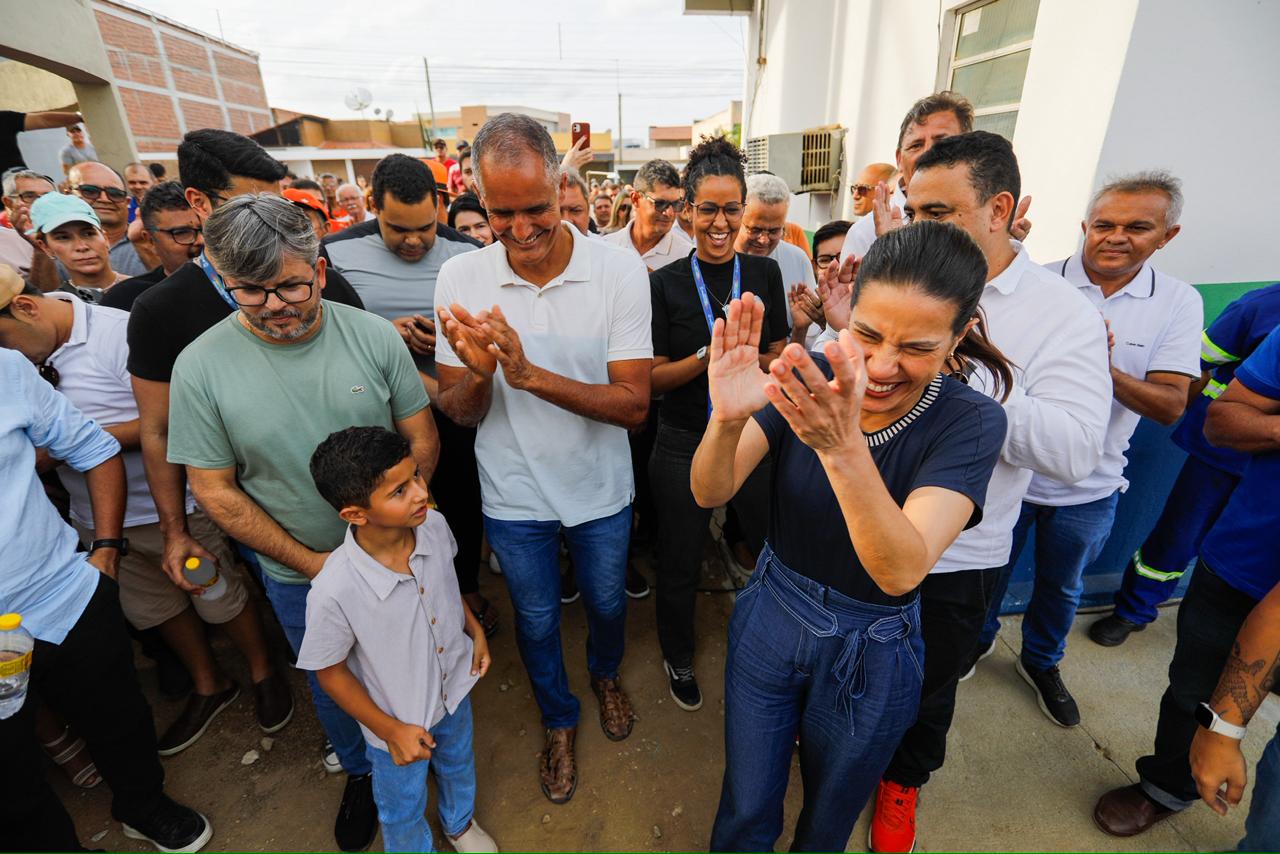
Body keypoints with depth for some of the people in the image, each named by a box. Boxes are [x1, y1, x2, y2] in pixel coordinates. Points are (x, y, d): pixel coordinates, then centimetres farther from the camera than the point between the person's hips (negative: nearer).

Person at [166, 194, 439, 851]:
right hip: (296, 573, 0)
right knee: (332, 686, 23)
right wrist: (312, 562, -13)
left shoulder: (374, 335, -13)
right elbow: (215, 491, -9)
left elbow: (422, 438, -7)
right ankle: (361, 773, 53)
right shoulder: (201, 366, -15)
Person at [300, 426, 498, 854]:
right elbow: (330, 673, -19)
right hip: (397, 721, -4)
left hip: (454, 687, 5)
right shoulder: (335, 591, -37)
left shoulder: (434, 524, -24)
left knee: (458, 765, 34)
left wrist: (475, 630, -3)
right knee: (403, 807, 27)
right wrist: (390, 730, -14)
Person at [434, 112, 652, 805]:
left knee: (606, 603, 24)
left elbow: (634, 405, -22)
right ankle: (559, 721, 52)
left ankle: (605, 674, 61)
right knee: (536, 621, 21)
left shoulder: (620, 272, -18)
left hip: (600, 491, 0)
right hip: (513, 497, 1)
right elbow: (456, 412, -8)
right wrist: (478, 374, -31)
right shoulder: (459, 279, -13)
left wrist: (531, 375, -34)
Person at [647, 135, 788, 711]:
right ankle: (678, 657, 42)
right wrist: (709, 355, -23)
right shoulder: (666, 283, -5)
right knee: (680, 562, 14)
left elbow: (780, 360, 4)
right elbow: (652, 378, -7)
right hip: (684, 446, -1)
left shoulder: (764, 273, 1)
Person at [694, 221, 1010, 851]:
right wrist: (727, 419, -44)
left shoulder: (970, 421, -21)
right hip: (767, 620, 1)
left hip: (869, 655, -1)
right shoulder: (807, 383, -16)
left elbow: (901, 570, -34)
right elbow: (710, 493, -23)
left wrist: (843, 447, -50)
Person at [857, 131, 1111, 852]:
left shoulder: (1063, 313, -12)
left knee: (928, 684, 23)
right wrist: (842, 332, -19)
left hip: (955, 557, -2)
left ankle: (903, 778, 54)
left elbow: (1076, 451, -24)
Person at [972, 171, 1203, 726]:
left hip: (1089, 487, 2)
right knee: (990, 570, 18)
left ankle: (1041, 661, 49)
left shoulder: (1179, 303, -5)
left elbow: (1170, 407, -12)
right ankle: (978, 637, 47)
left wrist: (1107, 370, -30)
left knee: (1062, 586, 23)